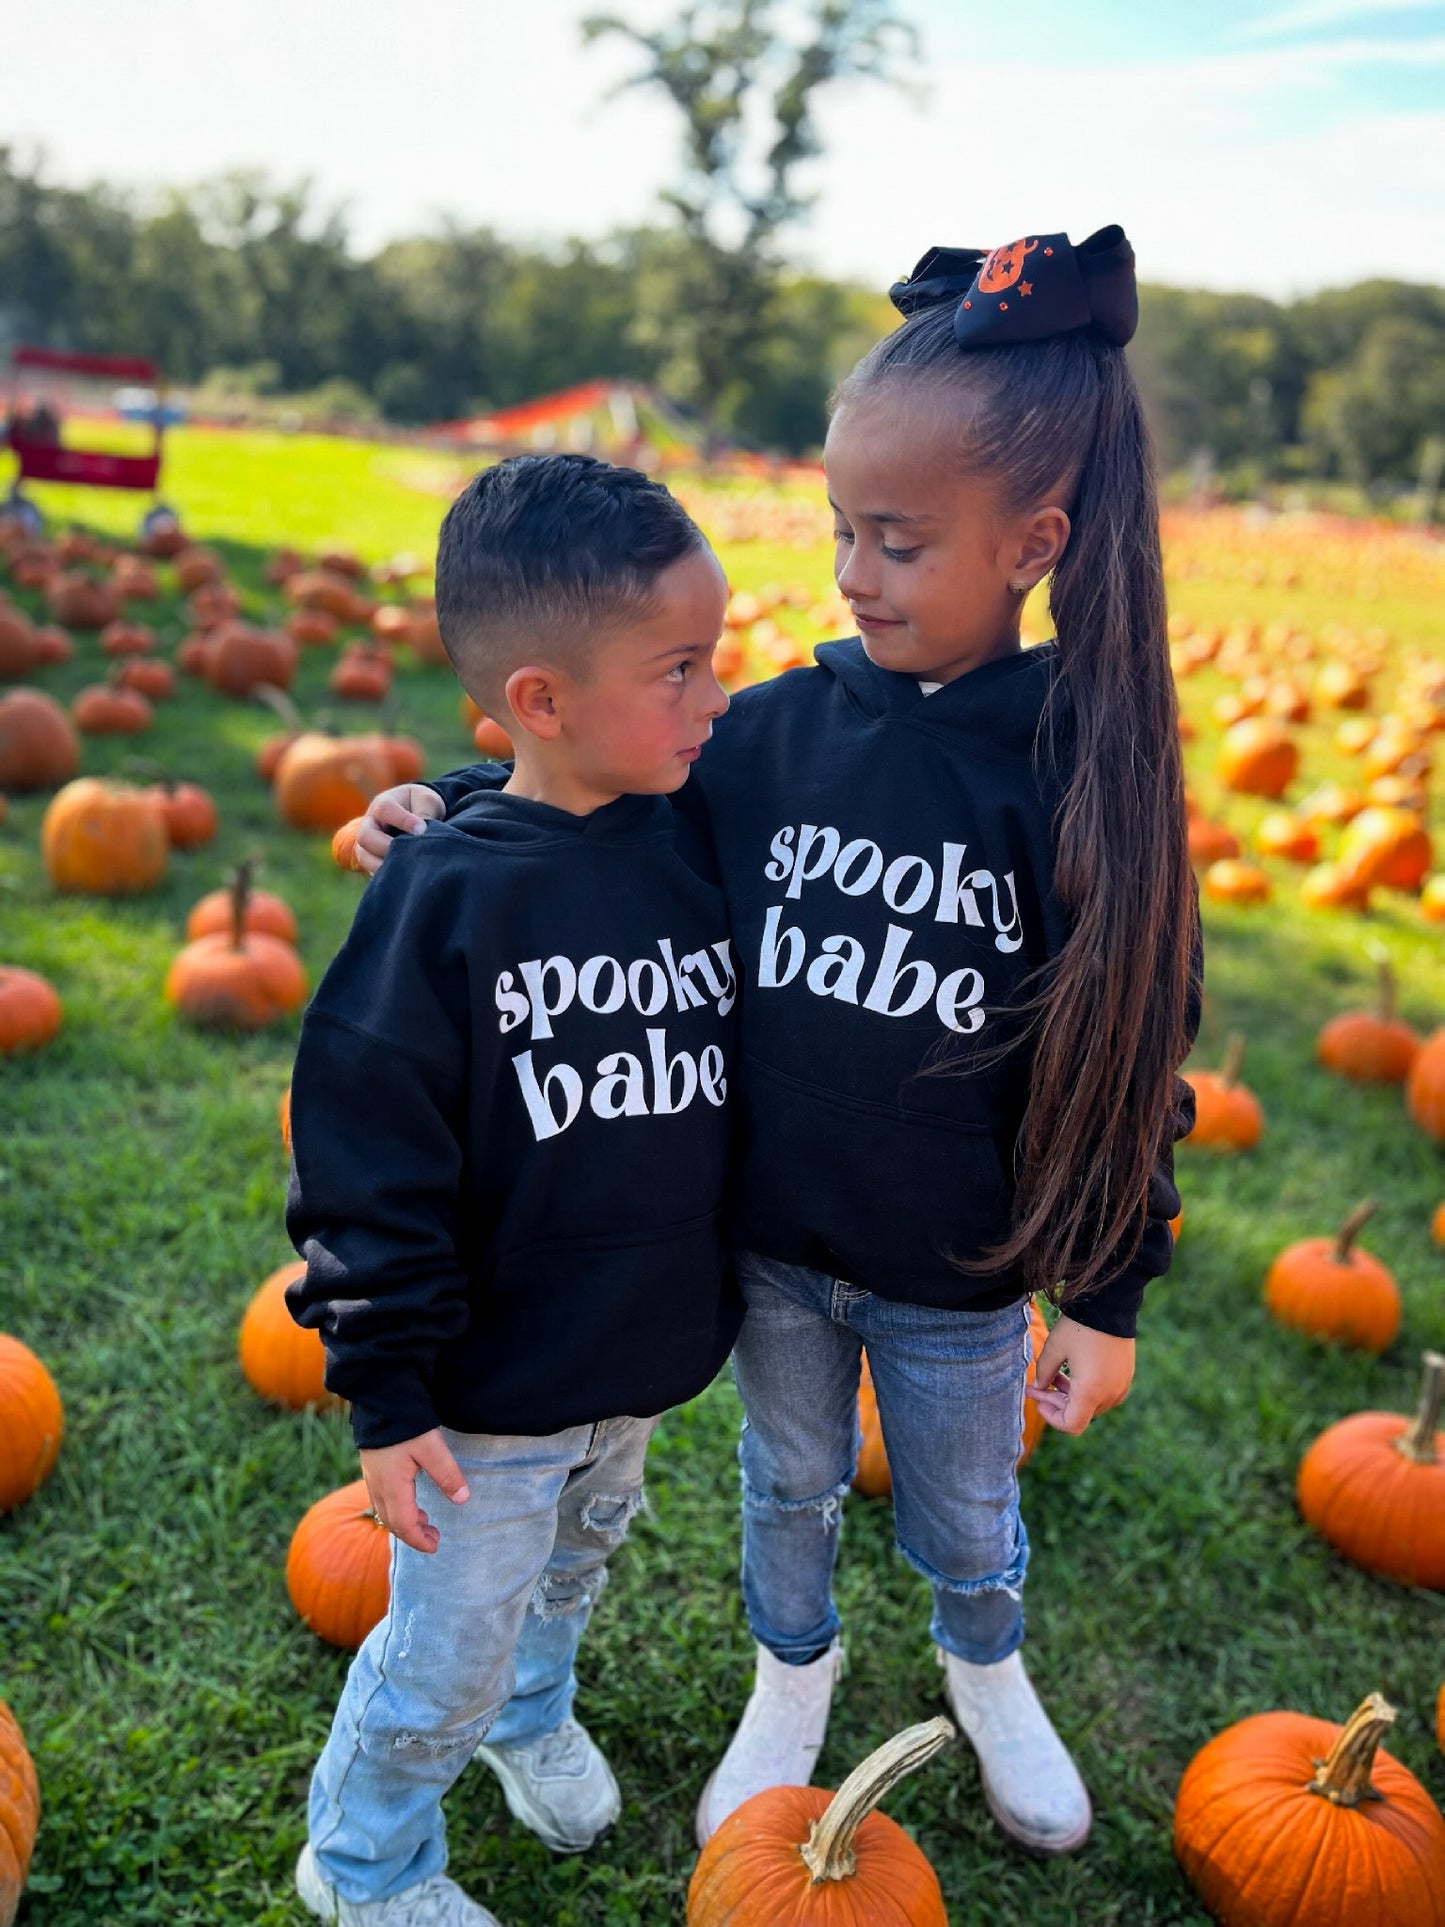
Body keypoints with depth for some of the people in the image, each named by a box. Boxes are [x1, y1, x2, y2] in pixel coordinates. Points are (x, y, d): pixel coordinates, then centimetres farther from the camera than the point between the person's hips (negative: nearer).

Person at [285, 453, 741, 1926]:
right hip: (494, 1379, -5)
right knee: (451, 1649, 12)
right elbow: (366, 1152, -18)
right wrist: (387, 1389, -15)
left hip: (649, 1355, 5)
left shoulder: (699, 841, -7)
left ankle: (531, 1711, 61)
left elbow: (762, 1071, 6)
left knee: (578, 1557, 30)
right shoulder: (447, 893, -23)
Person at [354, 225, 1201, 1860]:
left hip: (961, 1277, -2)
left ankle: (988, 1677, 55)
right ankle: (791, 1683, 54)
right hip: (771, 1244, 2)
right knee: (788, 1486, 24)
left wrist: (1105, 1294, -7)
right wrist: (456, 802, -8)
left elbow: (1128, 1053, -11)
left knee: (964, 1521, 22)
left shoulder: (1086, 769, -17)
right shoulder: (784, 727, -11)